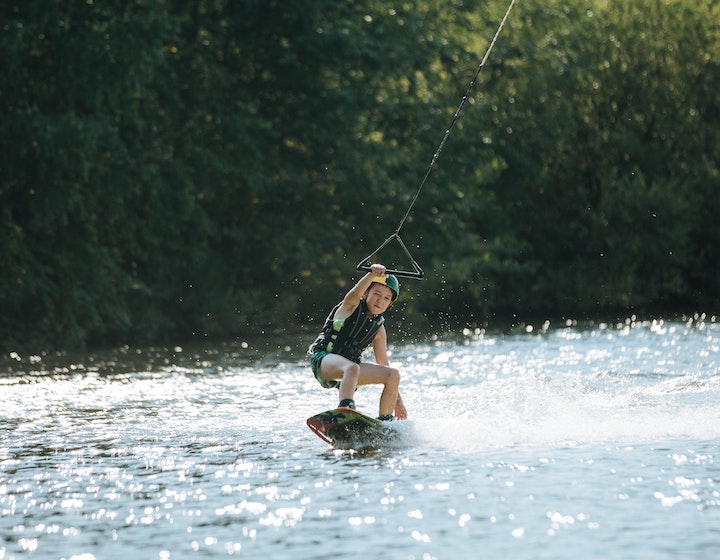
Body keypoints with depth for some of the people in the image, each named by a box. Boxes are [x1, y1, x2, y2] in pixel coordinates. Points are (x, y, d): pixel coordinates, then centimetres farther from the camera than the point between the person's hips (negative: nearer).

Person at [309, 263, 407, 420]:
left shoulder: (379, 329, 13)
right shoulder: (351, 306, -1)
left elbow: (383, 365, 17)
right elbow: (356, 293, -25)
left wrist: (398, 401, 15)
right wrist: (373, 274, -47)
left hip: (346, 368, 6)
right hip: (323, 360, -6)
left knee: (393, 374, -4)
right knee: (352, 368, -38)